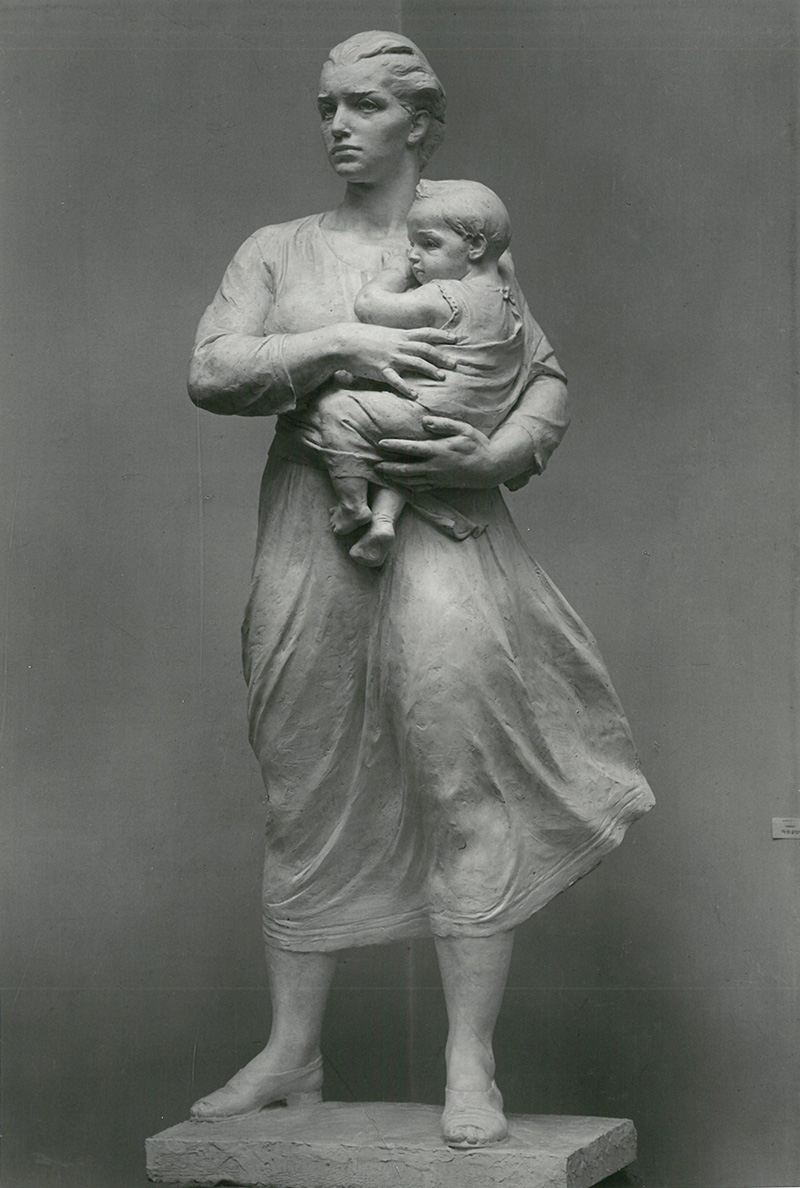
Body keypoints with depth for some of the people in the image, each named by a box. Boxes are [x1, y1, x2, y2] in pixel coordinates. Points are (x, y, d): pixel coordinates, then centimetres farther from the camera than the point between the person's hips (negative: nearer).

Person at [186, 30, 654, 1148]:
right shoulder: (278, 251, 13)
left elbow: (548, 381, 7)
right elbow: (209, 372, 0)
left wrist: (495, 455, -12)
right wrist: (338, 344, -12)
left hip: (437, 524, -2)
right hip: (311, 533, 3)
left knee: (464, 783, -10)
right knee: (306, 792, 7)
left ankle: (470, 1067, -4)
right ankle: (292, 1052, 18)